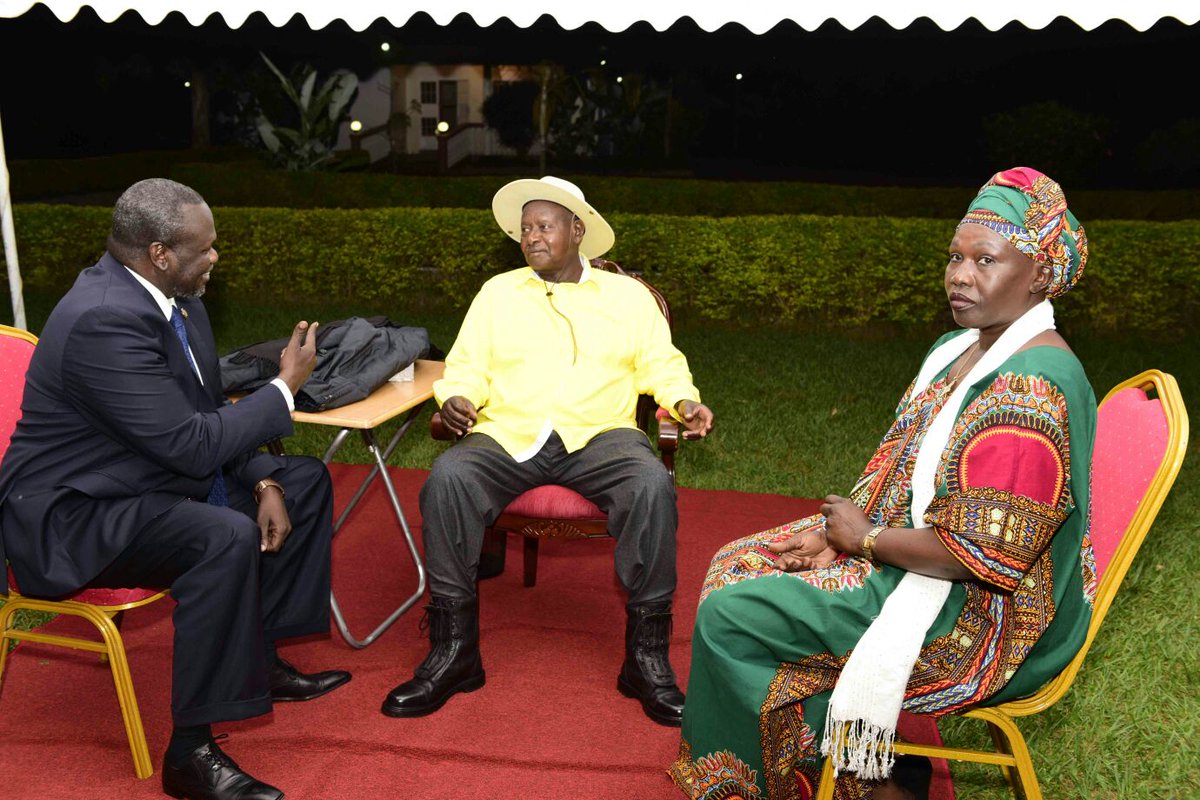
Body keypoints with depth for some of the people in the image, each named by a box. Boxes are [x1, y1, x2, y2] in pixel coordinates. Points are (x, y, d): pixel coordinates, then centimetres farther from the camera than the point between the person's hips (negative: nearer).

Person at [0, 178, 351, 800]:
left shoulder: (172, 297, 2)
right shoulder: (104, 319, -28)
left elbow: (208, 411, 10)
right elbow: (191, 444, -29)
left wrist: (264, 482, -5)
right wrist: (284, 388, -17)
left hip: (152, 479, 10)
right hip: (71, 516, -10)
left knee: (305, 481, 10)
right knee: (226, 539, -35)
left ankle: (262, 657, 19)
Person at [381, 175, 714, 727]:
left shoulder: (627, 294, 17)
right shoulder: (498, 292, 20)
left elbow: (661, 365, 14)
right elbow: (466, 367, 14)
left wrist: (685, 402, -6)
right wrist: (457, 398, -8)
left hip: (598, 435, -1)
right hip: (507, 434, 1)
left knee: (652, 485, -33)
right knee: (446, 478, -30)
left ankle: (647, 659, -19)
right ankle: (454, 650, -18)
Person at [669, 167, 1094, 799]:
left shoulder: (1033, 391, -25)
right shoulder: (958, 351, 6)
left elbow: (979, 553, -28)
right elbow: (899, 471, 13)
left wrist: (865, 539, -13)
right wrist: (838, 533, -3)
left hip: (979, 616, -10)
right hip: (903, 549, 10)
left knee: (731, 617, -14)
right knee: (737, 563, 10)